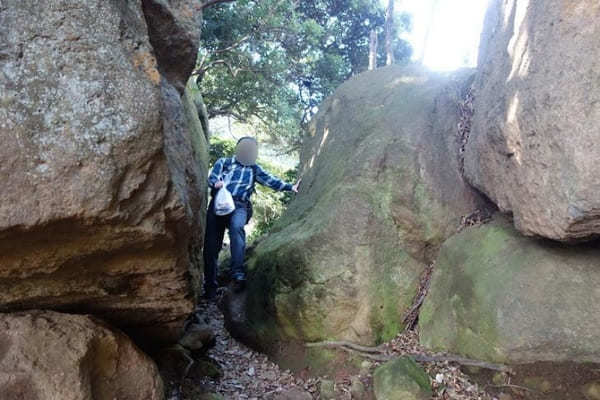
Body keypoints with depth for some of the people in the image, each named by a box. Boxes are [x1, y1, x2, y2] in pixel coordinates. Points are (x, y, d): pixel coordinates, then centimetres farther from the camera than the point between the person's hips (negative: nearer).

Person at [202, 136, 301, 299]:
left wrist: (289, 187, 1)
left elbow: (270, 180, 14)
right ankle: (210, 285, 8)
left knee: (236, 227, -34)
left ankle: (238, 274, -41)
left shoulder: (254, 169, 25)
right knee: (211, 244, -4)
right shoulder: (223, 162, 21)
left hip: (239, 206, -1)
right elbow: (212, 177, 10)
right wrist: (216, 183, -14)